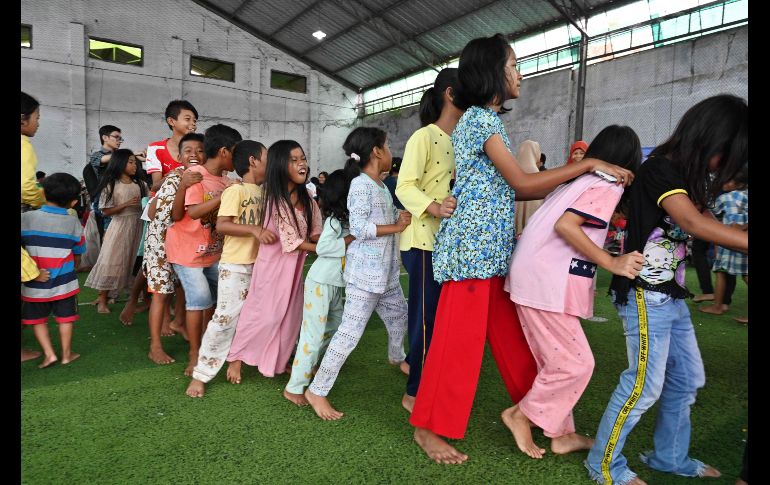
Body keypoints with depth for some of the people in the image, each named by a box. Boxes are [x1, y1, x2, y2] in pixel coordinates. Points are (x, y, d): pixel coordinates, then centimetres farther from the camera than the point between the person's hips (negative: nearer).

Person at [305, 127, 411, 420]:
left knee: (398, 315, 26)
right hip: (365, 272, -10)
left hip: (386, 271, 10)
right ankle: (317, 391, 2)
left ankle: (396, 357, 54)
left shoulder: (381, 185, 13)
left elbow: (391, 216, 17)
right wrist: (396, 227, -18)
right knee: (350, 332, -9)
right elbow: (359, 227, -22)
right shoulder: (361, 184, -15)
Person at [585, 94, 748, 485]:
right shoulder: (661, 168, -14)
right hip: (645, 295, -10)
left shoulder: (685, 175, 16)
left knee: (687, 379, 17)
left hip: (671, 295, 10)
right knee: (645, 383, -5)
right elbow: (694, 224, -26)